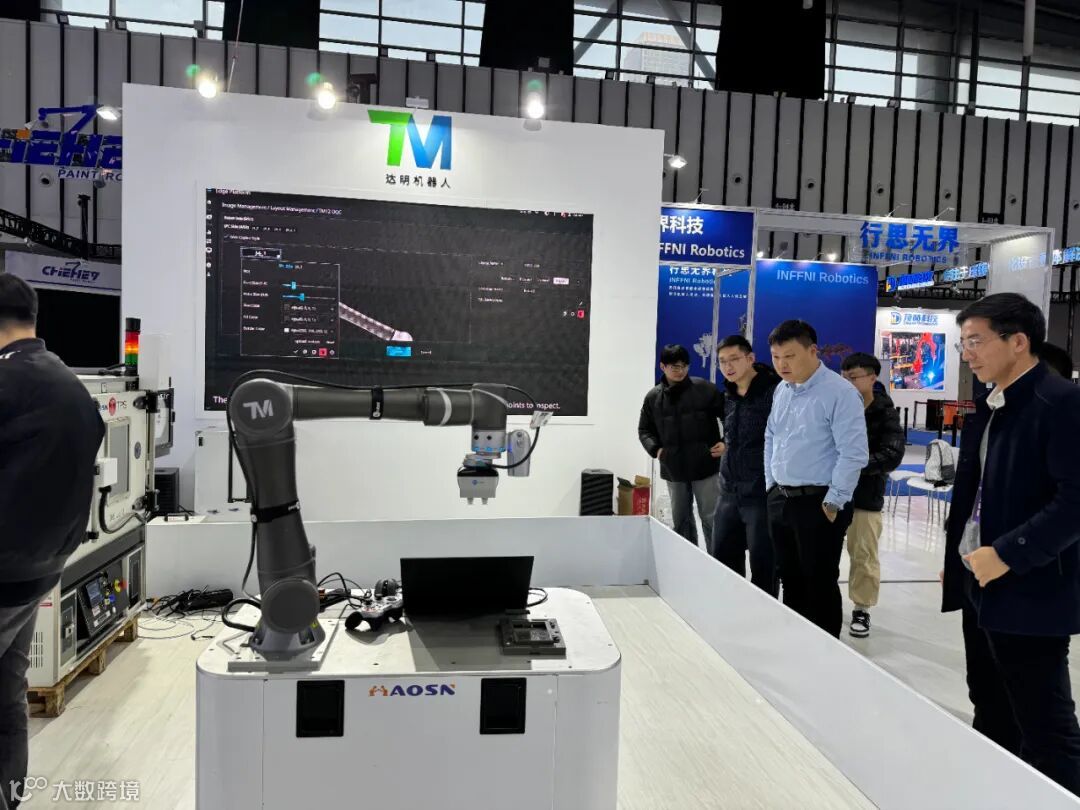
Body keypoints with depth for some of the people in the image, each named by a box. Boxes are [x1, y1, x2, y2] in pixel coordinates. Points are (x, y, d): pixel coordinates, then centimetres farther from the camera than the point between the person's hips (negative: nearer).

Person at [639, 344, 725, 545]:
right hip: (673, 469, 4)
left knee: (710, 519, 3)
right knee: (680, 520, 15)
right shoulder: (653, 397, 4)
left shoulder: (705, 389, -6)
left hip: (705, 466, -3)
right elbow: (644, 430, 14)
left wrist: (726, 442, -9)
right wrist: (655, 449, -2)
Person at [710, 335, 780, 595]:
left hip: (762, 495, -8)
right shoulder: (728, 397, 11)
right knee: (720, 559, 15)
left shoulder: (774, 392, -13)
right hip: (729, 494, 8)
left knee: (763, 566, 4)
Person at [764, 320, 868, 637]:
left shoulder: (840, 392, -15)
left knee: (820, 585, 3)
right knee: (790, 579, 18)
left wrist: (833, 502, -16)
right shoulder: (781, 390, 9)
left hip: (818, 503, -7)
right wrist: (771, 485, 14)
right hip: (779, 499, 7)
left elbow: (853, 454, -17)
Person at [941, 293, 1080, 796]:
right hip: (980, 585, 8)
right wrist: (957, 559, 14)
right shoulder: (987, 408, 11)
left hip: (1029, 594, -8)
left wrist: (1008, 555, -22)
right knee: (990, 717, 20)